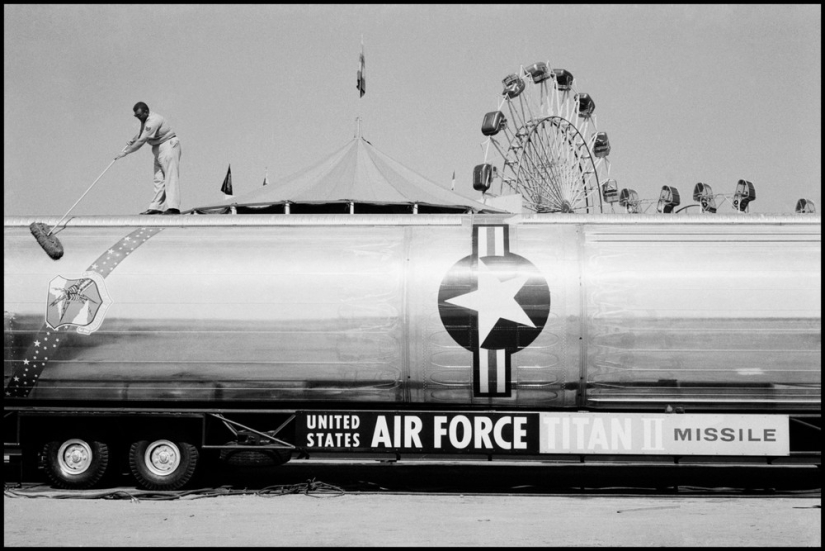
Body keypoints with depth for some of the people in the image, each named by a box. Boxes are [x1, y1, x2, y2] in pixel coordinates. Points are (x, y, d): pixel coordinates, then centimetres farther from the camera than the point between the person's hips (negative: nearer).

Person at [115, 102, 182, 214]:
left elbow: (141, 141, -26)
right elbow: (141, 134, 28)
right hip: (158, 148, 10)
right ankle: (156, 208, 4)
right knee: (159, 179, 6)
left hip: (168, 145, -10)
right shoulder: (144, 120, 8)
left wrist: (125, 152, -22)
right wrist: (132, 140, 8)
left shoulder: (153, 121, -24)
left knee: (170, 176, -17)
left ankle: (173, 207, -25)